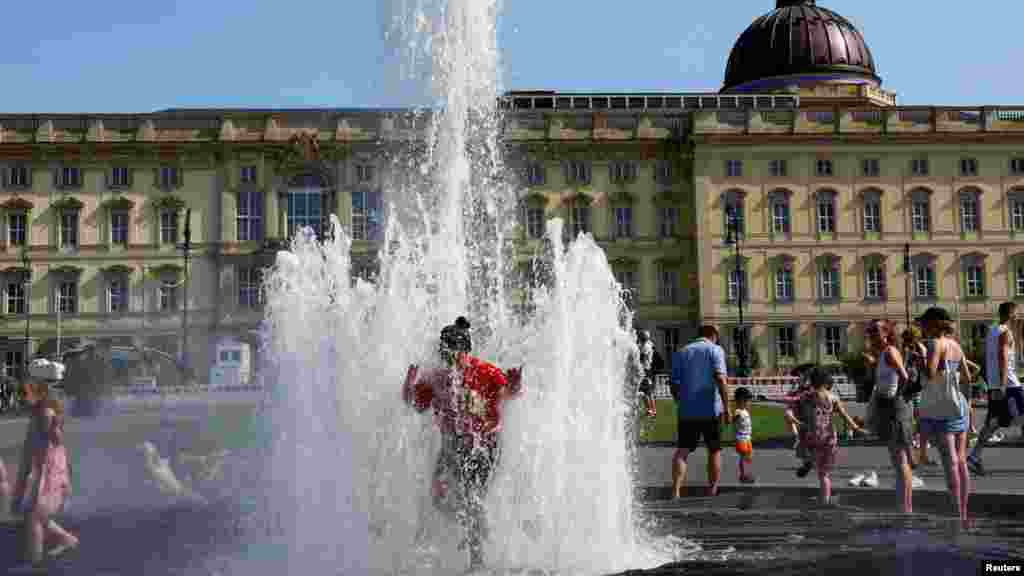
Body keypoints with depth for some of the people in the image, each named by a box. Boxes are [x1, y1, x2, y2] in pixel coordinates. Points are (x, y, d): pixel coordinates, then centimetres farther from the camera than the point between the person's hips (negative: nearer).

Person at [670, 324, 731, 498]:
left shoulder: (681, 352, 12)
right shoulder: (715, 349, 0)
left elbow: (674, 385, 9)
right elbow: (720, 379, -14)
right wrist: (726, 408, -14)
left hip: (686, 411, 2)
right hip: (711, 411, -2)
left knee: (682, 451, -3)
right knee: (714, 451, 15)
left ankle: (676, 490, -21)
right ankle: (712, 492, 21)